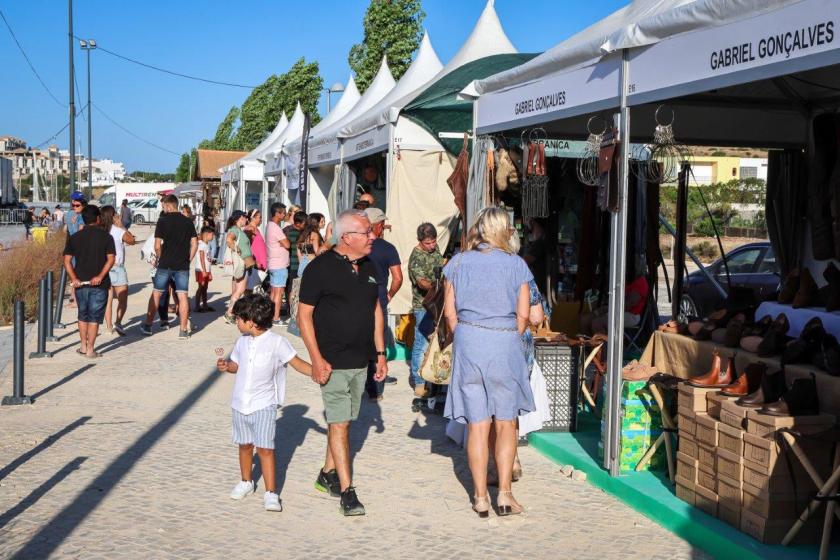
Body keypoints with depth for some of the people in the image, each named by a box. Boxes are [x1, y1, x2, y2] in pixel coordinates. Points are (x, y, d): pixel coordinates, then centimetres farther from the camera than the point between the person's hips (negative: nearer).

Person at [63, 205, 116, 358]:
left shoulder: (74, 237, 5)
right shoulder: (106, 236, -3)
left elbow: (67, 260, -3)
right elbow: (110, 259, -14)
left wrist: (73, 278, -8)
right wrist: (100, 276, -17)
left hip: (80, 282, 3)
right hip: (99, 283, -3)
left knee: (83, 315, 19)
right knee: (94, 317, 3)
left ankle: (83, 346, 24)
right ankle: (90, 349, 4)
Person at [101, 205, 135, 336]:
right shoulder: (117, 231, -12)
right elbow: (131, 240, 1)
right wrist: (121, 226, 2)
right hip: (116, 268, -5)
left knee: (108, 299, 12)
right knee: (123, 299, 2)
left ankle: (109, 327, 13)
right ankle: (118, 323, -16)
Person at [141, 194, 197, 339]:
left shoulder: (163, 220, -6)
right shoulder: (187, 221, 4)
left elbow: (157, 246, -9)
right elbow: (194, 244, 3)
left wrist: (161, 258, 7)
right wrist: (188, 260, 11)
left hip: (165, 264, -2)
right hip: (182, 265, 2)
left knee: (156, 294, 11)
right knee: (183, 296, 2)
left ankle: (148, 326, 19)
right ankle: (184, 330, 1)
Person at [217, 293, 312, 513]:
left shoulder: (276, 342, -12)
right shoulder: (242, 341, 5)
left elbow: (297, 363, -10)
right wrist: (226, 366, -5)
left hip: (264, 405, -5)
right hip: (240, 403, 5)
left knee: (265, 448, -8)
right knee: (245, 445, 17)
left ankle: (271, 493, -4)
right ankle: (246, 482, 35)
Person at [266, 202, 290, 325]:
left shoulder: (270, 225, 12)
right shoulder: (275, 228, -18)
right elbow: (287, 245, -19)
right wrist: (287, 238, -2)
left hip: (273, 264, 10)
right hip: (279, 265, -10)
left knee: (274, 291, 14)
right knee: (279, 292, -5)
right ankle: (276, 318, -4)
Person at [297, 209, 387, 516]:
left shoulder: (368, 267, 10)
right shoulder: (321, 267, -11)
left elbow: (376, 310, 18)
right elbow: (304, 315, -10)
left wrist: (380, 352, 13)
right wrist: (316, 359, -15)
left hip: (361, 361, 7)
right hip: (333, 362, -7)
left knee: (343, 420, 14)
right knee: (339, 424, -7)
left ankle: (327, 474, 29)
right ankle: (347, 491, -5)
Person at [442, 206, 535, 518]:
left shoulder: (458, 263, 3)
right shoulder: (516, 264, -1)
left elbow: (449, 311, 2)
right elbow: (523, 315, -2)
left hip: (468, 343, 1)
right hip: (505, 343, -1)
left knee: (477, 424, 6)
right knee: (505, 423, 9)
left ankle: (480, 498, 11)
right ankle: (504, 495, 8)